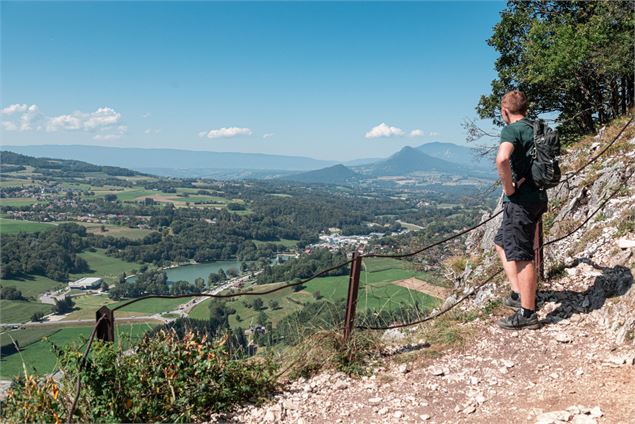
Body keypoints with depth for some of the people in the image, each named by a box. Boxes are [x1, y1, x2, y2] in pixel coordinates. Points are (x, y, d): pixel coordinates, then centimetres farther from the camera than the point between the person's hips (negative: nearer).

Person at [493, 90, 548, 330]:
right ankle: (519, 294, 21)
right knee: (502, 243, 21)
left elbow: (502, 159, -34)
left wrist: (508, 187, -19)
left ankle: (527, 314, 4)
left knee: (521, 256, -3)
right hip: (538, 196, 9)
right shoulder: (536, 129, 15)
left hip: (520, 200, -9)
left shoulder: (512, 130, -13)